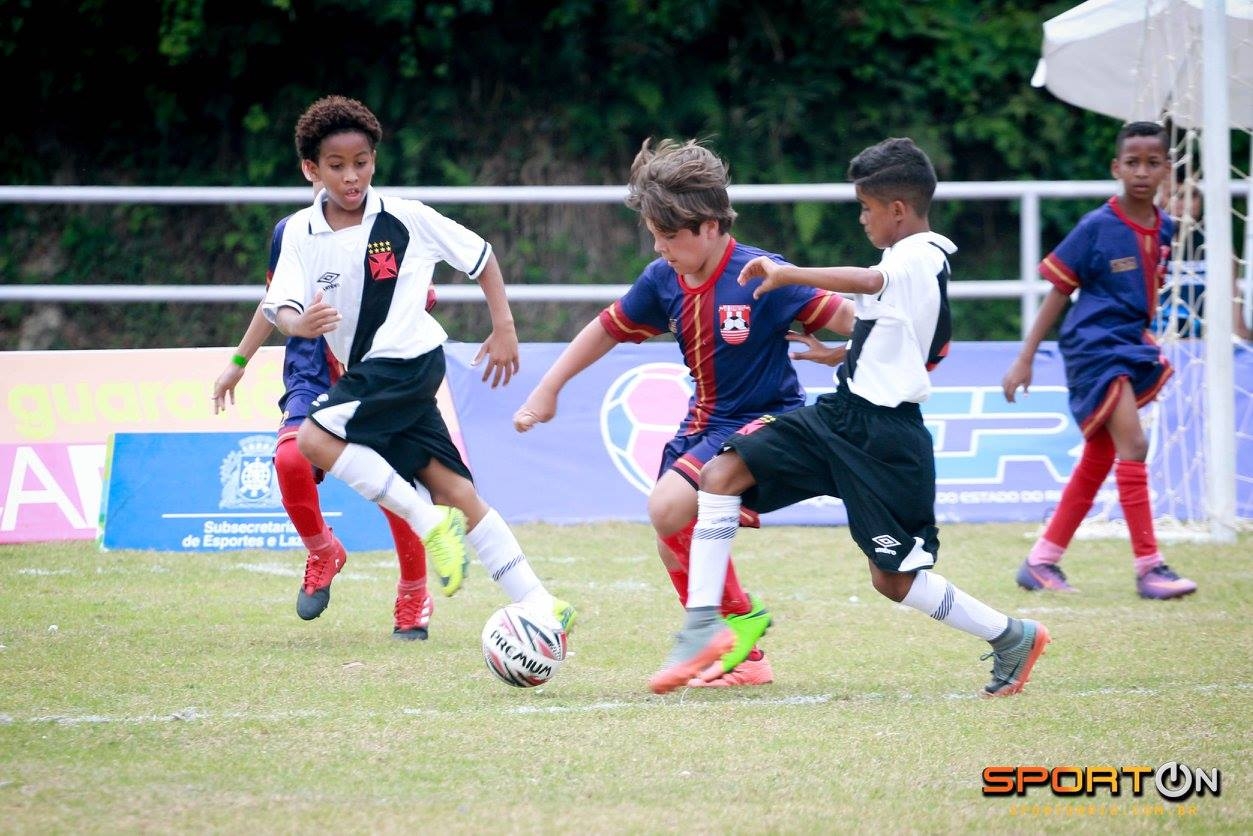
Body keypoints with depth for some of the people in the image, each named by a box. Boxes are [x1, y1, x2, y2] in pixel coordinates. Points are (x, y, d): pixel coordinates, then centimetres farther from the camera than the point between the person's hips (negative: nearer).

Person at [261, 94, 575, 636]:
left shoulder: (406, 219, -6)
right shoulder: (300, 232, 1)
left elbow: (479, 256, 5)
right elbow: (280, 308, -9)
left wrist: (504, 328, 1)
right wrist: (300, 323, -32)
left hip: (409, 362, -5)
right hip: (366, 376, 5)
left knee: (314, 438, -24)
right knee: (456, 494, 2)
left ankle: (430, 523, -16)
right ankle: (538, 603, 5)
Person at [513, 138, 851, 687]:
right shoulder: (662, 280, -2)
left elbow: (844, 317, -20)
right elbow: (609, 328, 12)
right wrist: (547, 390, 14)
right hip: (704, 421, 8)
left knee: (670, 508, -25)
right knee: (675, 548, 5)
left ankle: (740, 618, -4)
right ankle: (744, 659, 19)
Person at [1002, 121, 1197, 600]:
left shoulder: (1163, 229, 4)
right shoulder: (1097, 228, -12)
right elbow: (1059, 292, -7)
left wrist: (1148, 348, 17)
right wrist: (1025, 359, -8)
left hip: (1131, 349, 8)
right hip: (1094, 346, -8)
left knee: (1098, 462, 12)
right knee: (1133, 445, -18)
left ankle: (1041, 561, 22)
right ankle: (1149, 567, -17)